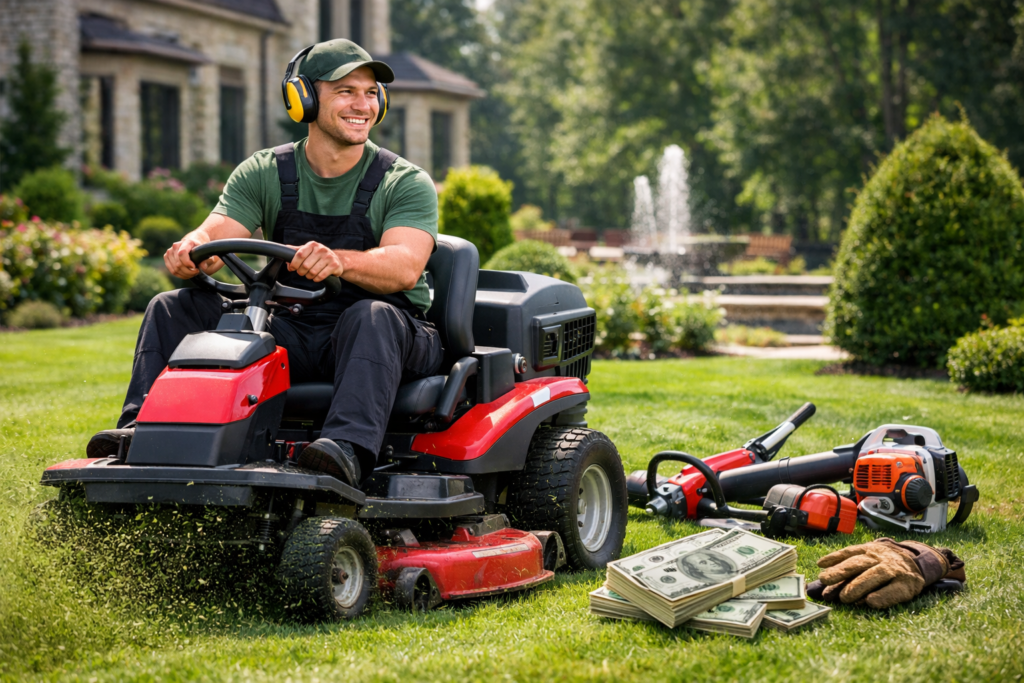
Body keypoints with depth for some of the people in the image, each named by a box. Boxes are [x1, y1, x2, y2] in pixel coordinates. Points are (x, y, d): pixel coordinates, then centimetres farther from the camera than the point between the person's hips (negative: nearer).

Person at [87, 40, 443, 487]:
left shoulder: (405, 182, -5)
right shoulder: (264, 174, 6)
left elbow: (405, 266, -23)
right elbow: (213, 235, -8)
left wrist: (338, 261, -45)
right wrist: (190, 251, -35)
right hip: (292, 332, 4)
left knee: (372, 316, -39)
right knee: (173, 308, -9)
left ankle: (349, 448, -57)